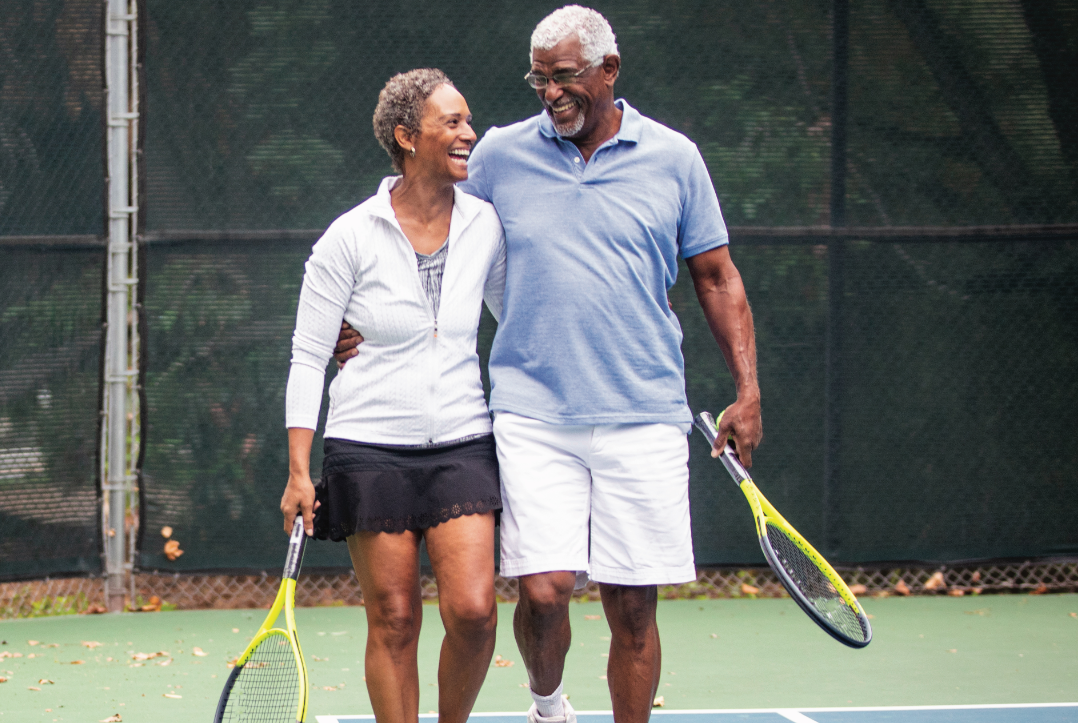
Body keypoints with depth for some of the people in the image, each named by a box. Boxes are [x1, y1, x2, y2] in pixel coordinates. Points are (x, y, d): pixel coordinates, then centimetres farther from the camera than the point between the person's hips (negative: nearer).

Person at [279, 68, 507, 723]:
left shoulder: (484, 226, 3)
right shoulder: (351, 238, -6)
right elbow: (308, 356, -2)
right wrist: (298, 472, -5)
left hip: (462, 444, 2)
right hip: (371, 447, -2)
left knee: (473, 611, -11)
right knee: (394, 622, -1)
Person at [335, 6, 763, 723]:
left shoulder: (673, 158, 6)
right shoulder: (500, 154, 6)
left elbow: (716, 276, 11)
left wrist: (748, 390, 6)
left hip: (644, 416, 0)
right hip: (533, 415, 0)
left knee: (632, 606, 0)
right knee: (544, 589, -11)